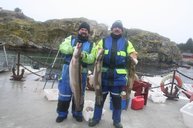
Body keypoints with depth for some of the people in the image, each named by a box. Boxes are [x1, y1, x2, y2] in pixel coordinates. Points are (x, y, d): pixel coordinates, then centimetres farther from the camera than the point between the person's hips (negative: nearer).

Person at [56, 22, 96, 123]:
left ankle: (77, 113, 31)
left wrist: (84, 55, -27)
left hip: (82, 72, 1)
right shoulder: (70, 39, 7)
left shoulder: (91, 45, 7)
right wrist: (74, 49, -26)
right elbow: (62, 47, -11)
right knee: (64, 92, 6)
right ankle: (62, 113, 24)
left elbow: (91, 59, -7)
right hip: (68, 70, -1)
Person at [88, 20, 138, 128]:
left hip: (118, 76, 0)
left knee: (117, 99, 10)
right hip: (104, 75, 1)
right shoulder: (103, 41, 10)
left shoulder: (127, 43, 9)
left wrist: (133, 60, -19)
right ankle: (96, 118, 29)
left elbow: (133, 55, 5)